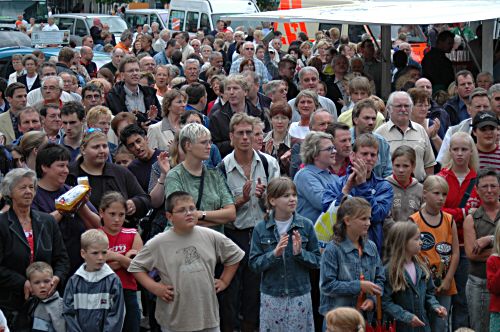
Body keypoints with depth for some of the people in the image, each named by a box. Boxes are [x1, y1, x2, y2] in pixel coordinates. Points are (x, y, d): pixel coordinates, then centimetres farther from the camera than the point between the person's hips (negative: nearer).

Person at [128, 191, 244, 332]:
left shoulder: (211, 237, 1)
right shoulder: (158, 243, -5)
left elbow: (235, 255, 14)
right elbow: (135, 266, 3)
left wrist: (224, 281, 8)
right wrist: (154, 287, -8)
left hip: (208, 315, 2)